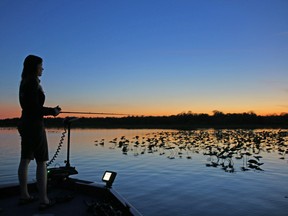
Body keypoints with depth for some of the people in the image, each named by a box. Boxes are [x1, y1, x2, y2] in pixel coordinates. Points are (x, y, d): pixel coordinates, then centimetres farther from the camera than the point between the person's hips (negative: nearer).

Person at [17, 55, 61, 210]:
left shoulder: (24, 83, 12)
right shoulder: (33, 83, -16)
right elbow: (34, 108, -21)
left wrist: (50, 110, 11)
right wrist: (52, 111, -8)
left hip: (24, 124, 10)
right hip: (34, 126, -10)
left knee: (25, 160, 13)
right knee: (41, 162, -4)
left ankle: (24, 195, 23)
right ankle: (43, 200, 1)